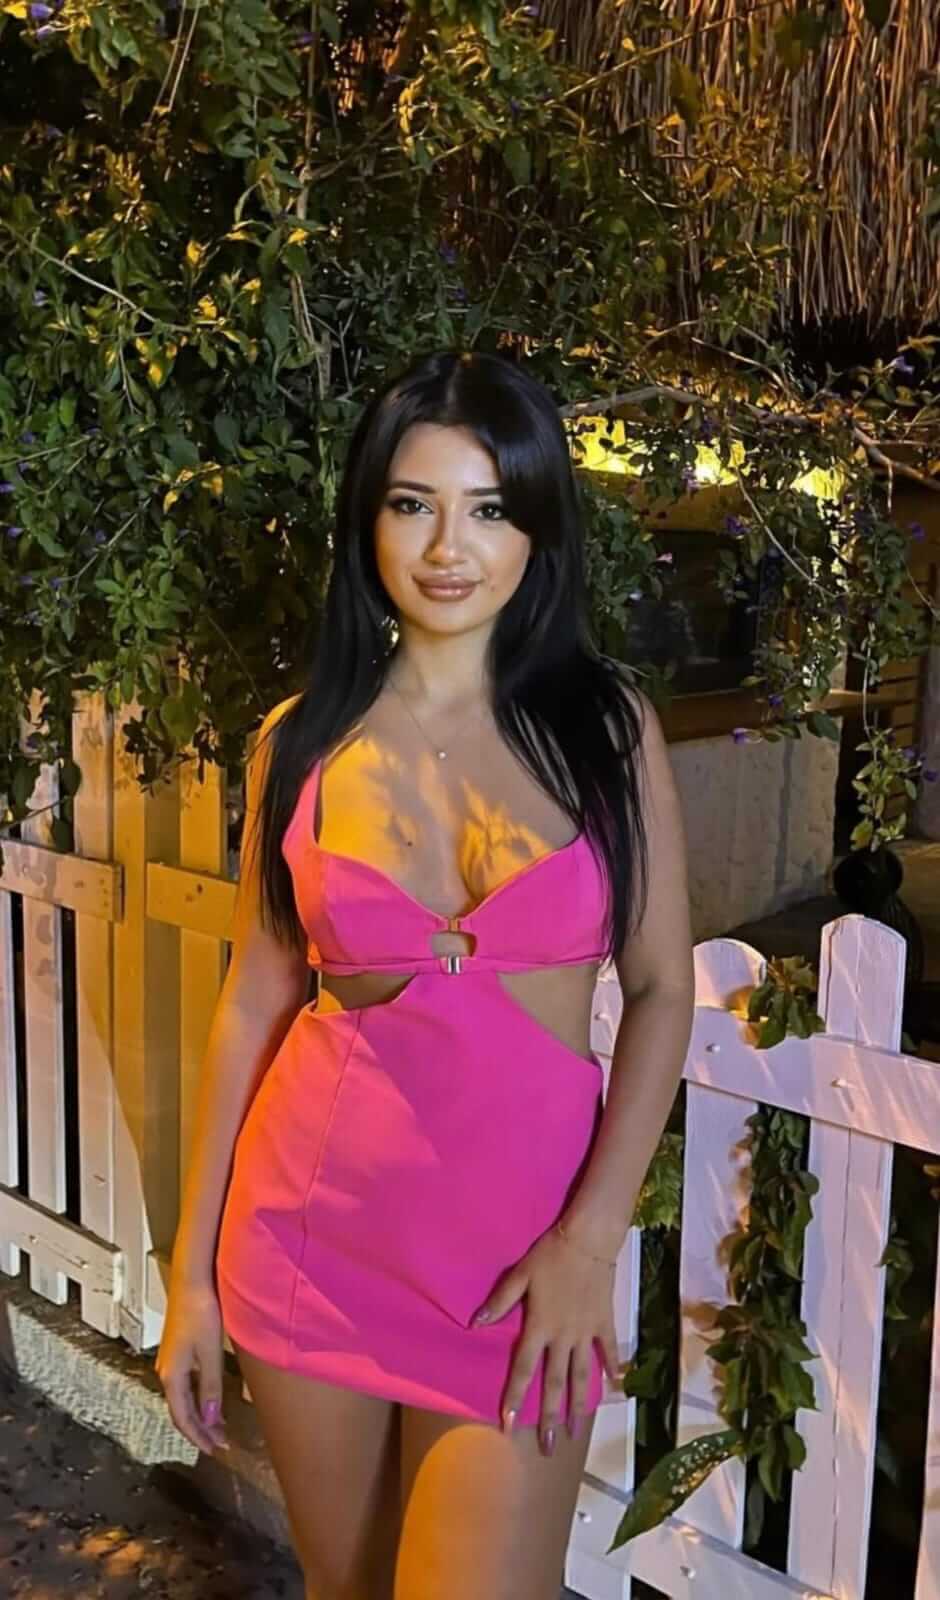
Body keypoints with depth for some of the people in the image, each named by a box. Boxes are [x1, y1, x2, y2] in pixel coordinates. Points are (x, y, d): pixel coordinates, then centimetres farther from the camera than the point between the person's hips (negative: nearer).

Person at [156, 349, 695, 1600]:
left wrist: (592, 1239, -11)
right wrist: (192, 1272, 4)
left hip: (521, 1230, -1)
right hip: (310, 1215, 2)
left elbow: (662, 992, -2)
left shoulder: (606, 726, -3)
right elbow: (255, 999, 3)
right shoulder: (302, 742, -1)